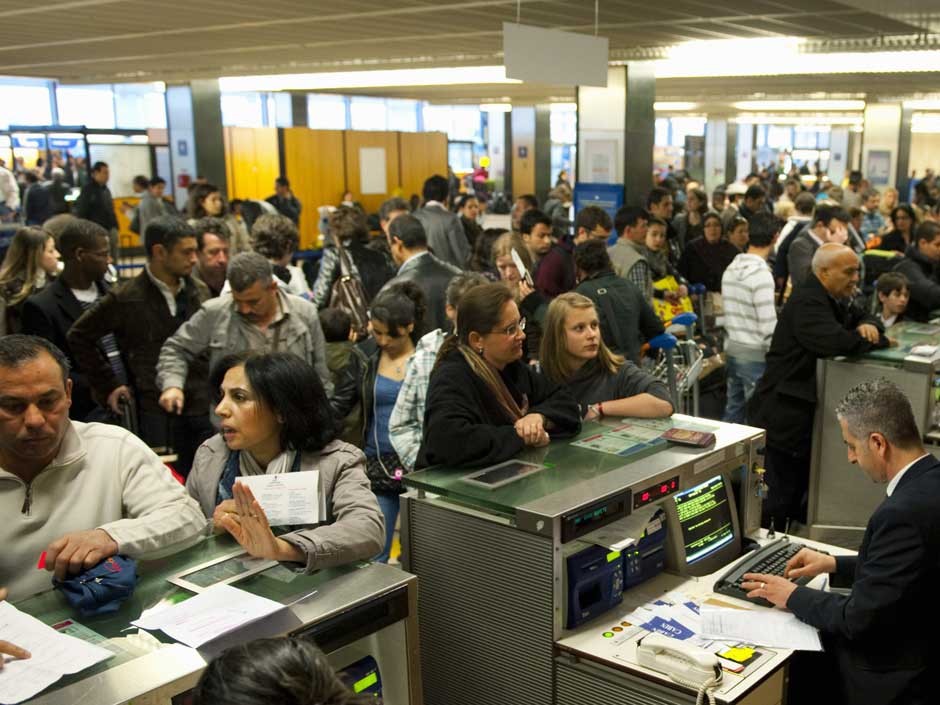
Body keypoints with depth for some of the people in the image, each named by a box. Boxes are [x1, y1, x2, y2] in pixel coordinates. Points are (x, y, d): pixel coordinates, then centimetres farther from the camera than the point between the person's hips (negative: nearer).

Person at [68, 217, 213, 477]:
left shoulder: (199, 294, 10)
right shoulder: (126, 299, -3)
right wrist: (109, 385, 4)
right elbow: (80, 336, 6)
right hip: (156, 411, -4)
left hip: (202, 407, 4)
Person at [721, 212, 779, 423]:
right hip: (755, 354, -8)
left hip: (732, 348, 8)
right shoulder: (761, 274, -18)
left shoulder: (731, 268, 7)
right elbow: (769, 326, -19)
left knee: (733, 413, 14)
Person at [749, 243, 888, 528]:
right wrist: (878, 342, -13)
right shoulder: (806, 302, -20)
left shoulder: (837, 300, 13)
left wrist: (868, 327, -3)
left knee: (799, 497, 16)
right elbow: (837, 342, -33)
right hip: (783, 416, -10)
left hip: (806, 413, 11)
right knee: (776, 502, -6)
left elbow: (863, 317, 25)